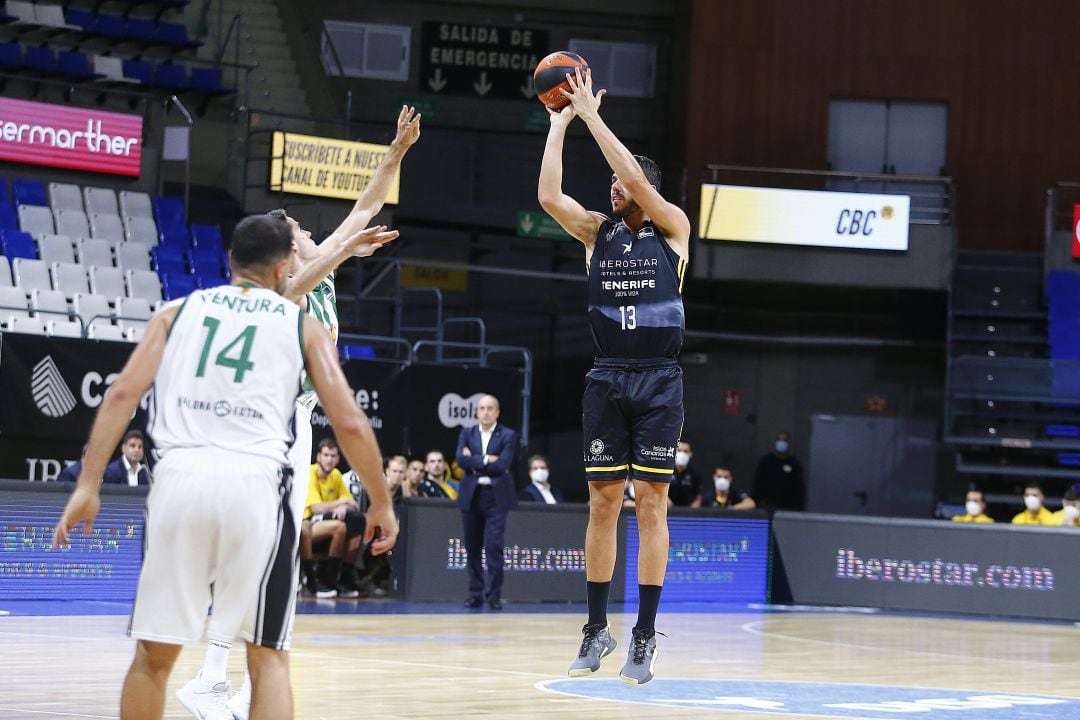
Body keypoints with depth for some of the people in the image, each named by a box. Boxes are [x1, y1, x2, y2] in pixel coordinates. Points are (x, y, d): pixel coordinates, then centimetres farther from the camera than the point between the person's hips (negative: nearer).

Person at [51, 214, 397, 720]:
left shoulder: (179, 311, 19)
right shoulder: (302, 325, 16)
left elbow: (122, 394, 6)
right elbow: (349, 423, 9)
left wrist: (88, 486, 4)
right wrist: (381, 503, 20)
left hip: (180, 476, 2)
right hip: (255, 483, -1)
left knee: (154, 654, 12)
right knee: (268, 655, 7)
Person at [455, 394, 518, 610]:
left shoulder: (508, 436, 1)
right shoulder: (467, 434, 10)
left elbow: (502, 464, -12)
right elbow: (461, 459, -6)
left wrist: (474, 461, -7)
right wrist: (486, 460, -12)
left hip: (496, 496, -3)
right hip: (471, 495, 3)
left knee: (494, 545, -11)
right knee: (472, 547, 5)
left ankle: (494, 595, -7)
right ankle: (475, 593, 12)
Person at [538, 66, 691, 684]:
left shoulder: (672, 228, 1)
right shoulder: (597, 232, 9)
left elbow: (637, 179, -15)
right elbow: (549, 196, -7)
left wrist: (592, 116, -14)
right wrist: (559, 122, -7)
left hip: (659, 381, -3)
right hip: (607, 378, 3)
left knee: (652, 505, -3)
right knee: (603, 503, 4)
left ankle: (646, 635, 0)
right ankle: (598, 629, 12)